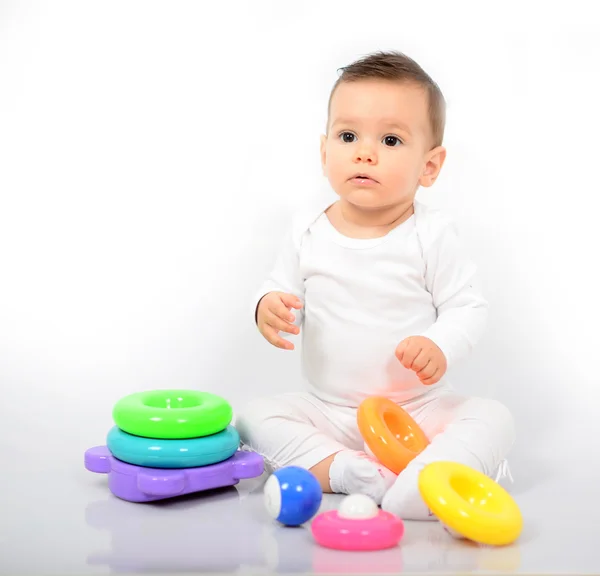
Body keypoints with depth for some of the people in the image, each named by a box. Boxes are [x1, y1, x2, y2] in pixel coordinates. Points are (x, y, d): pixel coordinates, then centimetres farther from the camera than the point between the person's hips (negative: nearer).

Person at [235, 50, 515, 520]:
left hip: (420, 408, -2)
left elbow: (469, 307, -7)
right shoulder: (307, 233, -2)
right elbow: (280, 288, 7)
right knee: (255, 416, -15)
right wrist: (268, 307, -17)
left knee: (492, 419, -24)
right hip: (326, 410, 3)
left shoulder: (431, 235, -10)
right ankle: (340, 469, -27)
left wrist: (440, 347, -27)